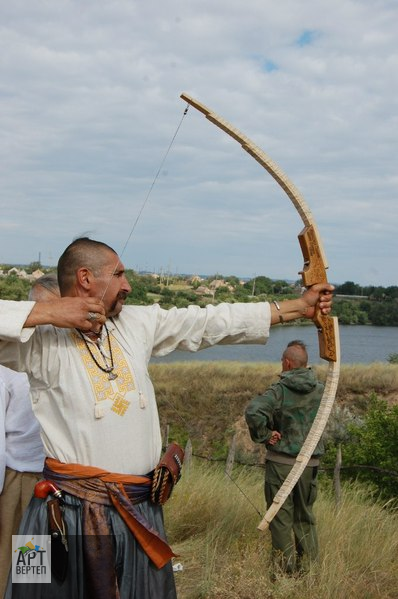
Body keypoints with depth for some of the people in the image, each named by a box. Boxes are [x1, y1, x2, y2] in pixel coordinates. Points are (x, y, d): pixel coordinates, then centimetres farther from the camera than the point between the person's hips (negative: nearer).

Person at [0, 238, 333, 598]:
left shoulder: (139, 323, 7)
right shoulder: (42, 337, -9)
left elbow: (215, 321, 10)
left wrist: (299, 306, 12)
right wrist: (47, 312, -23)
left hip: (141, 511, 6)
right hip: (70, 512, -5)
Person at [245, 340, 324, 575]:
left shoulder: (280, 390, -13)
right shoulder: (320, 390, -1)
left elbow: (253, 412, -26)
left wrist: (264, 436, -13)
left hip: (281, 461, -4)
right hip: (310, 462, 4)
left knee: (281, 514, 8)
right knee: (305, 513, 17)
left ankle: (285, 566, 13)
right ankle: (307, 562, 24)